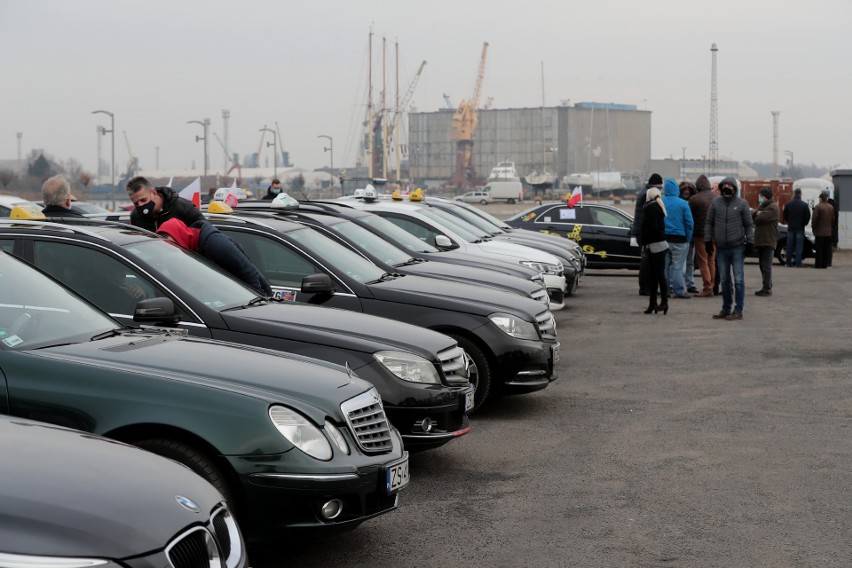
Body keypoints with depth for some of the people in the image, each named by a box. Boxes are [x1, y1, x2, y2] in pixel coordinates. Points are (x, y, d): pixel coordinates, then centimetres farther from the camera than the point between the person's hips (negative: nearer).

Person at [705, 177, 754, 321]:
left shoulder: (742, 203, 0)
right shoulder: (715, 203, 6)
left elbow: (749, 224, 3)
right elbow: (709, 223, 10)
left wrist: (749, 242, -2)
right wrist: (708, 240, 3)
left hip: (737, 248, -3)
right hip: (721, 248, 3)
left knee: (738, 280, -4)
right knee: (724, 280, 11)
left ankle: (738, 310, -1)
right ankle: (726, 309, 20)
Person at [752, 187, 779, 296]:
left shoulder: (772, 207, -11)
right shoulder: (762, 206, 21)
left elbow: (760, 218, -22)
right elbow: (752, 216, 13)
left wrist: (757, 215, 0)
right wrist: (757, 213, -8)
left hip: (768, 241, -10)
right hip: (761, 240, 10)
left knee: (766, 265, -10)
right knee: (763, 265, 12)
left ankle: (767, 289, -10)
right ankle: (766, 287, 19)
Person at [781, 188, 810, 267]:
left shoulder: (788, 204, -2)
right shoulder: (804, 205, -7)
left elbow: (784, 216, 2)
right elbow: (808, 217, -4)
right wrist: (804, 224, 13)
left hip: (790, 228, 2)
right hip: (800, 228, -2)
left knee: (789, 246, 7)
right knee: (799, 246, 1)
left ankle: (789, 262, 8)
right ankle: (798, 263, -1)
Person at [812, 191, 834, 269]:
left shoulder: (818, 207, -11)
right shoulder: (831, 207, 7)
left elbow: (814, 219, -12)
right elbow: (833, 219, 12)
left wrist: (813, 228, -1)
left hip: (820, 231, -5)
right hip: (828, 232, 5)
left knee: (819, 249, -1)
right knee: (827, 249, 9)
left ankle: (818, 264, -1)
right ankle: (825, 264, 10)